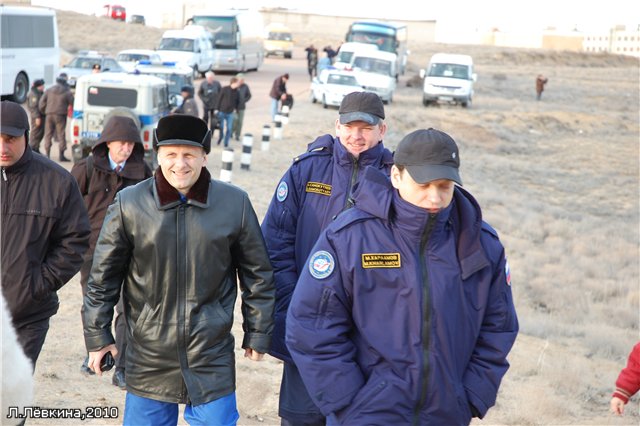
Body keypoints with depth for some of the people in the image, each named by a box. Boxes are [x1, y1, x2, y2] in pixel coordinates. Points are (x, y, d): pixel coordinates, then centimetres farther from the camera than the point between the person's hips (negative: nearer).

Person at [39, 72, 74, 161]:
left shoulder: (49, 90, 6)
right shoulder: (67, 92, -4)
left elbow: (42, 102, 5)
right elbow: (72, 103, -4)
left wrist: (43, 111, 19)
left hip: (49, 115, 3)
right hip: (60, 116, -3)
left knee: (48, 134, 10)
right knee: (61, 134, 1)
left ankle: (47, 154, 10)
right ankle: (61, 155, -1)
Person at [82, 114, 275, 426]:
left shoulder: (235, 204, -3)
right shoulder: (129, 204, -4)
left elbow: (257, 275, 6)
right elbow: (103, 276, 4)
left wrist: (257, 335, 9)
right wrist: (98, 337, 5)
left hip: (213, 359, 0)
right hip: (148, 361, 0)